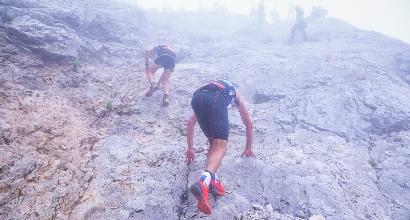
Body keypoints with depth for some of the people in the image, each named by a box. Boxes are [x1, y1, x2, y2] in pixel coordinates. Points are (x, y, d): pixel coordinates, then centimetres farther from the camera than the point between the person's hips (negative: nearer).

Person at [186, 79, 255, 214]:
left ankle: (212, 179, 2)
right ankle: (203, 182, -30)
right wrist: (248, 149, 60)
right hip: (217, 98, -3)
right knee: (221, 146, -6)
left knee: (213, 143, 20)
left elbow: (190, 123, 46)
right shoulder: (235, 94, 43)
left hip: (197, 97, 4)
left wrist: (190, 149, 52)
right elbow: (249, 124, 48)